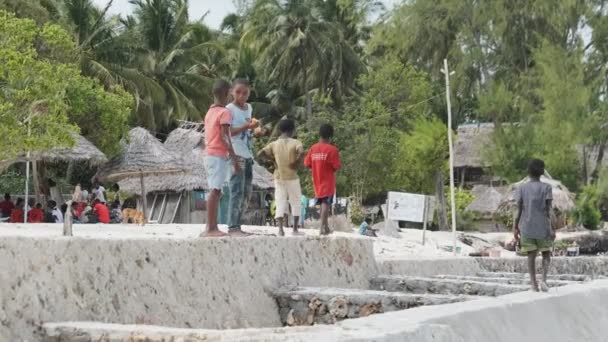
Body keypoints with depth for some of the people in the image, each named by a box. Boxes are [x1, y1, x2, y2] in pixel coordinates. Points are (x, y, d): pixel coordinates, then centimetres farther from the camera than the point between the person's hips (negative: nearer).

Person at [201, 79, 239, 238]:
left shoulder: (209, 112, 17)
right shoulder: (224, 112, -9)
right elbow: (225, 137, -17)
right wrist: (234, 159, -17)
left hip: (209, 155, 9)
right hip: (219, 156, -9)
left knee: (215, 191, 10)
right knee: (215, 191, -13)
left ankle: (213, 227, 8)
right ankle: (210, 229, -19)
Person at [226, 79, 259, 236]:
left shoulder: (249, 108, 17)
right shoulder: (229, 109, -6)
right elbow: (227, 132, -15)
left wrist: (254, 129, 9)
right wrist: (246, 126, -23)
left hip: (248, 155, 8)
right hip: (236, 154, -8)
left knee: (246, 193, 8)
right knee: (237, 191, -12)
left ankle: (237, 225, 13)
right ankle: (233, 227, -12)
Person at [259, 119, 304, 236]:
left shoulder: (274, 144, 3)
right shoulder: (295, 143, -7)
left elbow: (260, 153, -5)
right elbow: (301, 153, -27)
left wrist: (273, 159, 6)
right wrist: (297, 162, -11)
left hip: (279, 177, 3)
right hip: (292, 177, -2)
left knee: (280, 203, 4)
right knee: (296, 203, 10)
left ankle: (280, 228, -9)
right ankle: (295, 228, 9)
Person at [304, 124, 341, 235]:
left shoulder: (313, 148, 2)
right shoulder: (332, 149, -13)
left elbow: (307, 164, 5)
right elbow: (336, 167, -14)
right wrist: (332, 169, 7)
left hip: (317, 181, 5)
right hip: (328, 182, -5)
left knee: (322, 203, 16)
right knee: (326, 203, -5)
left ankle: (325, 226, 23)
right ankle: (323, 227, -12)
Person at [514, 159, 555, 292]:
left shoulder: (521, 189, 0)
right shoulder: (546, 188, -4)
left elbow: (519, 210, -2)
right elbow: (548, 210, -9)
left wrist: (516, 228, 4)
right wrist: (550, 229, -9)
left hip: (526, 228, 1)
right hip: (542, 228, -1)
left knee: (531, 255, 6)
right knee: (546, 254, 12)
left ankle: (534, 284, -4)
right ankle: (544, 279, -8)